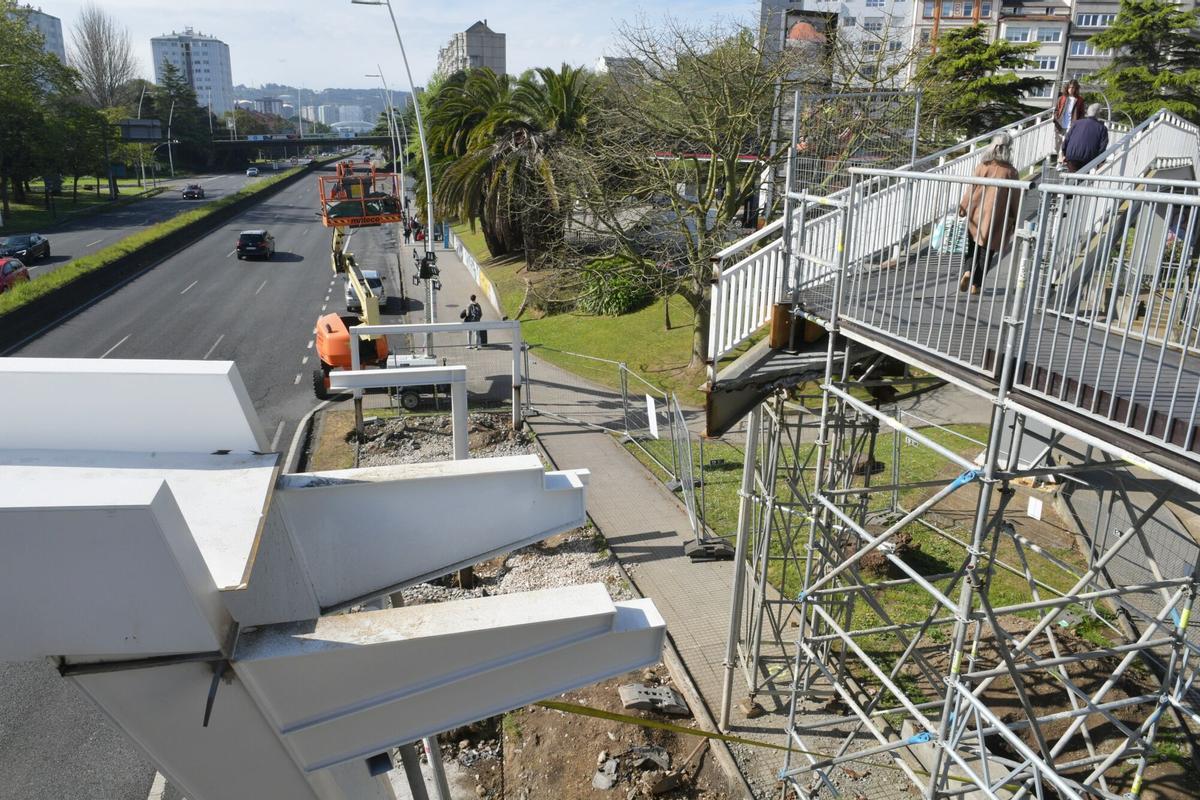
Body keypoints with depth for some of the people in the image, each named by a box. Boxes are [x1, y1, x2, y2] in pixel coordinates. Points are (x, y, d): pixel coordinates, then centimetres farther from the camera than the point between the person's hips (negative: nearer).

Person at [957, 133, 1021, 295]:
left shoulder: (982, 167, -4)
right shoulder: (1011, 172, -6)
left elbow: (971, 190, -1)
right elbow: (1014, 198, -1)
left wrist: (963, 209, 10)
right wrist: (1015, 219, 8)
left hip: (977, 215, 1)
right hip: (997, 218, -1)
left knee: (973, 247, 13)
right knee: (986, 252, 8)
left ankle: (967, 272, -11)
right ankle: (976, 284, 8)